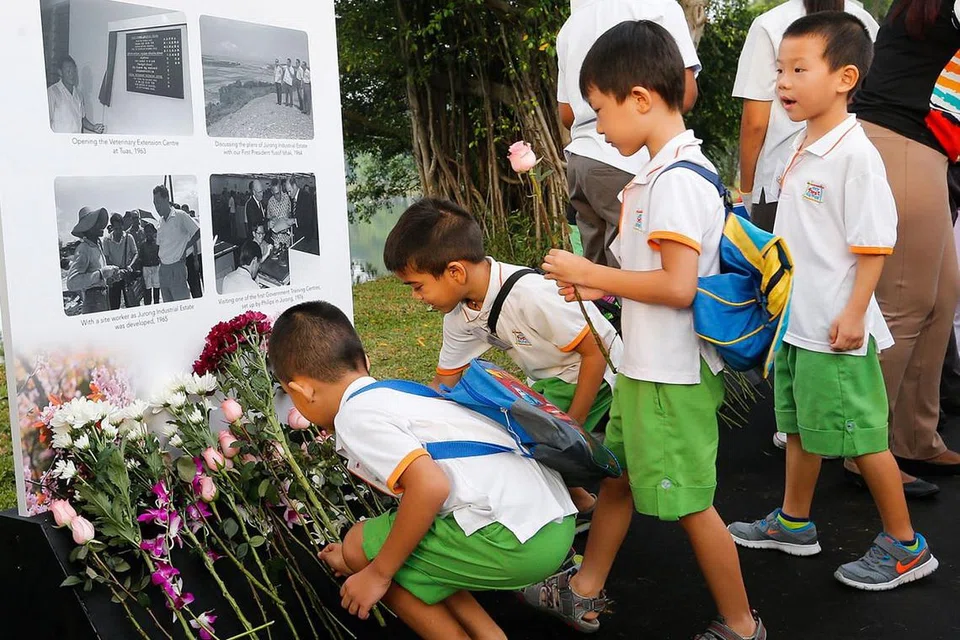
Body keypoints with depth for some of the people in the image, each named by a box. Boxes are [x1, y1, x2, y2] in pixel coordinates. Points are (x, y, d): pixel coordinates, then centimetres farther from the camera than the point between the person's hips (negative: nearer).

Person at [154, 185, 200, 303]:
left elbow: (198, 232, -8)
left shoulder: (180, 216, -7)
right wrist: (160, 258, 9)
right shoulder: (161, 221, 14)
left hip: (177, 266, -7)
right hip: (163, 268, 7)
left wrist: (185, 247, -7)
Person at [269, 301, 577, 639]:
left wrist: (377, 573, -6)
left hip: (514, 540, -9)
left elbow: (430, 487, -21)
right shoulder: (395, 395, 21)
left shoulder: (355, 413, -7)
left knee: (360, 547, 8)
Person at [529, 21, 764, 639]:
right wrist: (599, 287, 5)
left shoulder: (676, 179, -21)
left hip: (673, 377, -10)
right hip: (646, 366, 10)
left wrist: (592, 272, -18)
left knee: (689, 503, 5)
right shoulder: (662, 173, 9)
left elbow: (677, 286, -28)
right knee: (618, 477, 21)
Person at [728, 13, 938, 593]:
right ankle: (794, 523, 36)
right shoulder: (803, 150, 9)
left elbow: (874, 242, -18)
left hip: (835, 329, -9)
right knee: (799, 425, 20)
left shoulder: (855, 154, -17)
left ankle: (906, 546, 18)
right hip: (796, 322, 9)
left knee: (860, 435, 2)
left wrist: (854, 314, -20)